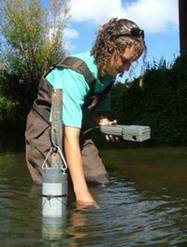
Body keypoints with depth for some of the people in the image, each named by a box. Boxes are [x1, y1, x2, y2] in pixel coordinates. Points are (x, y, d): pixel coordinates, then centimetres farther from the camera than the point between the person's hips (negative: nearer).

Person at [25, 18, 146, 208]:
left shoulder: (109, 70, -8)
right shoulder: (76, 73, -32)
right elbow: (70, 136, -39)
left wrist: (104, 122, -15)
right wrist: (82, 194, -45)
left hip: (75, 126, 7)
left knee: (100, 181, -3)